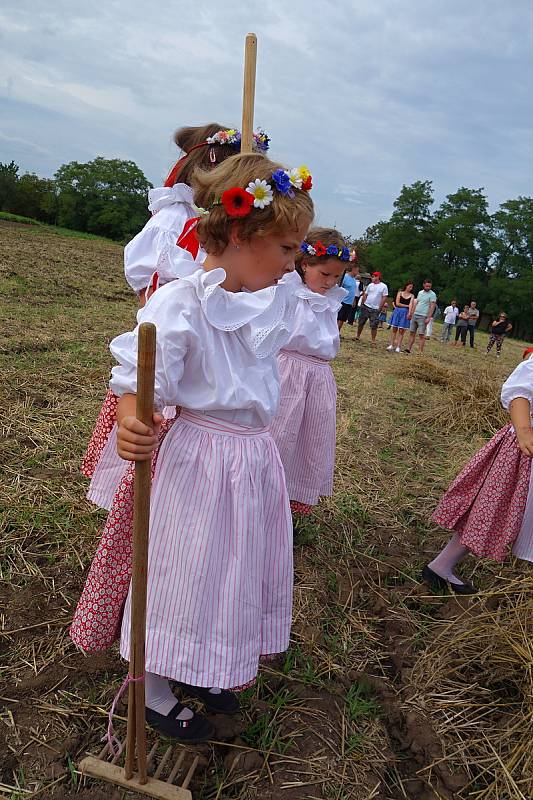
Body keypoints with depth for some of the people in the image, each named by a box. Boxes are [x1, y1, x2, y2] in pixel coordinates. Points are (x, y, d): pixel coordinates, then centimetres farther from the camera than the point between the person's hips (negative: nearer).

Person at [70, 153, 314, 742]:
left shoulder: (275, 302, 1)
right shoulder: (178, 304, -21)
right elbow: (137, 380, -27)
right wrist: (131, 425, -46)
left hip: (254, 455, 8)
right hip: (195, 457, -8)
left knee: (236, 569, 22)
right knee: (181, 574, 9)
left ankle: (199, 671, 48)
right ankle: (153, 692, 36)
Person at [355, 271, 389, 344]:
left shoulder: (384, 286, -4)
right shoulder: (370, 285, 7)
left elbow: (384, 298, -4)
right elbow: (365, 295, 11)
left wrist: (380, 307, -7)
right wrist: (362, 303, 4)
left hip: (375, 309, -4)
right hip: (366, 307, 4)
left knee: (374, 325, -3)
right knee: (361, 322, 8)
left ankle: (373, 340, 6)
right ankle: (358, 336, 23)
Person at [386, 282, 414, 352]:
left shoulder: (412, 295, 6)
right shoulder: (400, 292, 6)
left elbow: (411, 305, -8)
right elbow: (397, 303, -2)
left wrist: (409, 313, -24)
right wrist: (406, 305, -4)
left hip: (405, 313, 0)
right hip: (397, 312, 0)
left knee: (401, 330, -1)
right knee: (394, 329, 0)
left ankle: (398, 347, 2)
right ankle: (391, 345, 6)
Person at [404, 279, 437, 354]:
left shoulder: (432, 294, -6)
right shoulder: (420, 292, 15)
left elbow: (432, 306, -12)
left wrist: (429, 317, -19)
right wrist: (411, 313, 17)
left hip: (423, 317, -7)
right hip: (415, 315, 7)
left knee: (421, 335, -6)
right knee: (412, 333, 7)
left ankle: (420, 352, -5)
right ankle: (408, 349, 10)